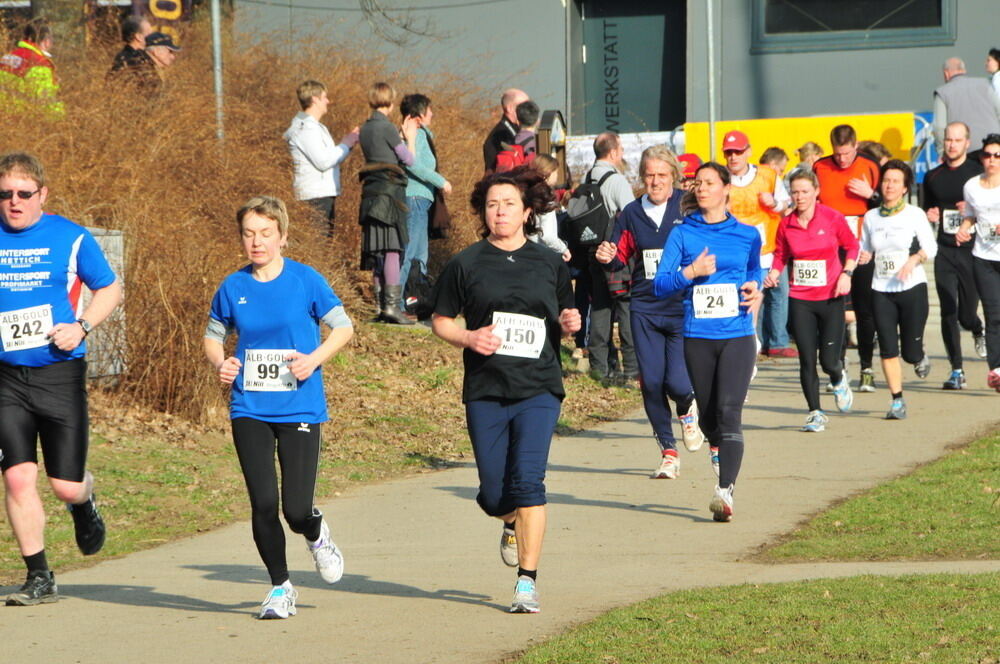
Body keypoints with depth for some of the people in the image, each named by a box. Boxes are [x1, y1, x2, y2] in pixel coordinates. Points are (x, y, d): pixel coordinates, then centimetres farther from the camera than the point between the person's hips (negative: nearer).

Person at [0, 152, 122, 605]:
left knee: (65, 485, -2)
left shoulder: (70, 238, 1)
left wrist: (81, 326, -6)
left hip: (60, 374, -1)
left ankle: (84, 502, 37)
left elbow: (110, 289, 10)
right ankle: (39, 578, 3)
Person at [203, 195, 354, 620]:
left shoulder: (305, 281, -3)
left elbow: (342, 327, 4)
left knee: (297, 509, -9)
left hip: (299, 409, -2)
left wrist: (314, 359, -12)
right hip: (249, 411, 2)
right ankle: (280, 587, 14)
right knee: (263, 504, -5)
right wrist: (219, 364, -4)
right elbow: (214, 334, 17)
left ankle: (317, 536, 28)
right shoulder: (233, 287, 4)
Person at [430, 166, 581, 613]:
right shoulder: (466, 264, 4)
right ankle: (513, 525, 39)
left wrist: (569, 325, -6)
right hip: (485, 392, 1)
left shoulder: (549, 264, 8)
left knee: (527, 481, -15)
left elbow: (563, 325, 18)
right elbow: (441, 322, 9)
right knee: (493, 494, 1)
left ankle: (528, 581, -9)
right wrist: (468, 338, -10)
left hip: (538, 390, 0)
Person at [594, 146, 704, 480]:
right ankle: (668, 452, 16)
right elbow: (621, 257, 15)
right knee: (651, 383, 0)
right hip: (645, 309, 3)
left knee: (677, 382, -13)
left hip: (683, 310, -3)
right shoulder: (632, 213, 7)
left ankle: (688, 411, 25)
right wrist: (609, 258, -7)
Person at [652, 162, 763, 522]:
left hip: (737, 334, -1)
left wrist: (755, 289, 6)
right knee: (708, 416, 8)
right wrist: (691, 272, -16)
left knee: (729, 411, -16)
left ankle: (725, 490, -23)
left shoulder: (747, 235, 8)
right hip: (697, 336, 1)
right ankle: (721, 453, 36)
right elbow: (659, 285, -1)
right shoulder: (683, 234, 5)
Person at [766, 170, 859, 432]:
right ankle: (815, 413, 13)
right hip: (800, 300, 2)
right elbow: (781, 255, 11)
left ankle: (839, 381, 32)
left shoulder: (832, 218, -6)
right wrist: (773, 273, -8)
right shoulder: (786, 224, 0)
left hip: (830, 298, -2)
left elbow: (851, 246, 6)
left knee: (829, 360, -4)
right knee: (807, 360, 0)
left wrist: (846, 273, -6)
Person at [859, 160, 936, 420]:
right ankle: (897, 401, 4)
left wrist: (914, 259, -19)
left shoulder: (915, 214, -2)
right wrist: (863, 256, -7)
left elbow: (931, 247, -1)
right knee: (888, 349, -5)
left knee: (910, 351, -1)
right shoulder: (871, 217, 7)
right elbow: (864, 249, 16)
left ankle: (921, 358, 36)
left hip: (912, 288, -2)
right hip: (881, 290, 2)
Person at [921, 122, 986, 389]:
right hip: (945, 252, 3)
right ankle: (957, 371, 0)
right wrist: (930, 216, 3)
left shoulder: (978, 173, 0)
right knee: (948, 314, -6)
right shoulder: (933, 177, 12)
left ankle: (978, 331, 40)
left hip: (971, 250, -3)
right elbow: (926, 210, 25)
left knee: (967, 314, 2)